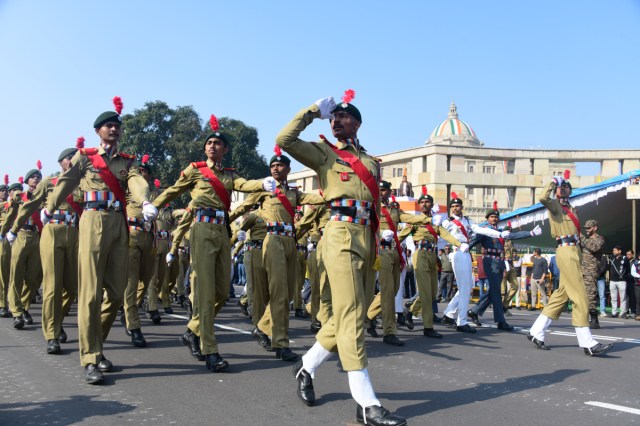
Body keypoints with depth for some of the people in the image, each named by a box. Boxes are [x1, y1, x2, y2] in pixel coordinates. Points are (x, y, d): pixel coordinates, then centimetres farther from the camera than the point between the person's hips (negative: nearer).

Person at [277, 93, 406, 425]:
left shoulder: (371, 162, 21)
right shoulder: (325, 153, 7)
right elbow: (284, 140, -8)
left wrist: (376, 243, 17)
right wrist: (314, 111, 0)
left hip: (367, 237, 7)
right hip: (342, 235, -6)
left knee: (350, 314, 11)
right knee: (351, 316, -10)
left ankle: (306, 367, 29)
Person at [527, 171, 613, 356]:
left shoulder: (571, 208, 23)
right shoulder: (555, 204, -2)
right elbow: (543, 198, -26)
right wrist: (553, 182, -12)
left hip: (574, 252, 9)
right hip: (566, 251, -9)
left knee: (562, 294, 9)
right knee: (580, 297, -10)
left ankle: (536, 332, 14)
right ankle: (587, 343, -8)